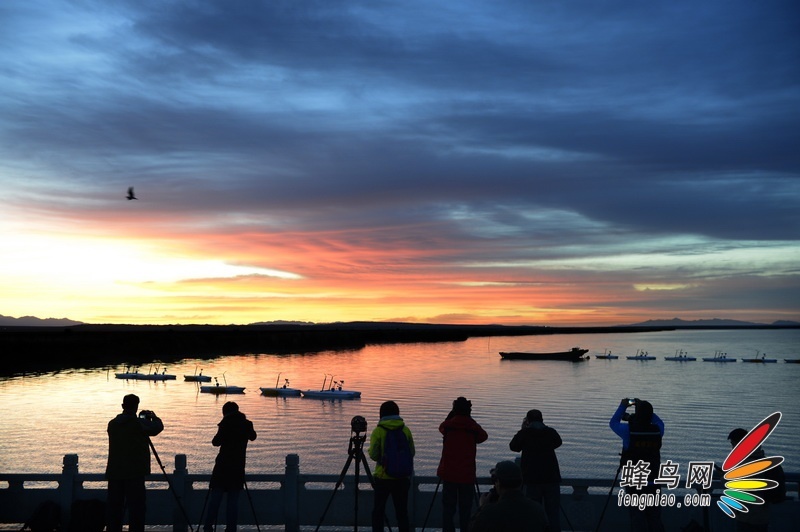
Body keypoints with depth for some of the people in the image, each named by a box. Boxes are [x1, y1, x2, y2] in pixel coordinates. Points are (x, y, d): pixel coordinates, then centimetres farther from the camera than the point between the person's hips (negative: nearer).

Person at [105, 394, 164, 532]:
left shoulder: (112, 424, 6)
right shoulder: (139, 423, -11)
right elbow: (159, 427, -3)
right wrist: (153, 416, 16)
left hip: (114, 472, 5)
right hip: (134, 473, -5)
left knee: (114, 506, 10)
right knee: (136, 507, -1)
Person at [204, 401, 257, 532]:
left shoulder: (226, 423, -5)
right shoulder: (246, 424, 5)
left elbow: (216, 442, -7)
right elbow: (253, 437, 23)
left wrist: (217, 437, 13)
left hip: (223, 465, -3)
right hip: (238, 466, 3)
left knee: (215, 496, 1)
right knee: (233, 498, 4)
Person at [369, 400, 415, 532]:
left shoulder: (378, 431, -8)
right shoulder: (405, 430, 0)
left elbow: (373, 454, -11)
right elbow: (412, 453, 3)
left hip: (383, 477, -2)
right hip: (402, 477, 2)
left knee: (378, 511, 11)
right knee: (401, 511, 11)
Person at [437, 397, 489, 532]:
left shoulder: (447, 425, -4)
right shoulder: (474, 427, -7)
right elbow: (483, 436, 14)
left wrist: (451, 415, 13)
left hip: (448, 473, 1)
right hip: (467, 474, -1)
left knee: (448, 506, 7)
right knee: (465, 508, 6)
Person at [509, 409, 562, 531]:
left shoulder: (525, 432, -3)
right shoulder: (551, 432, 3)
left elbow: (513, 447, 12)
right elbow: (558, 442, 24)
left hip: (532, 478, -1)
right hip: (551, 476, 2)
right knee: (553, 511, 5)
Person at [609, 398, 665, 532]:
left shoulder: (629, 430, -14)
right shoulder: (657, 430, -5)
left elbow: (613, 423, 5)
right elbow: (658, 421, 19)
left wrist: (622, 406, 14)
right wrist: (644, 408, 19)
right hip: (653, 482, 3)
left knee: (637, 517, 4)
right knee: (655, 518, 13)